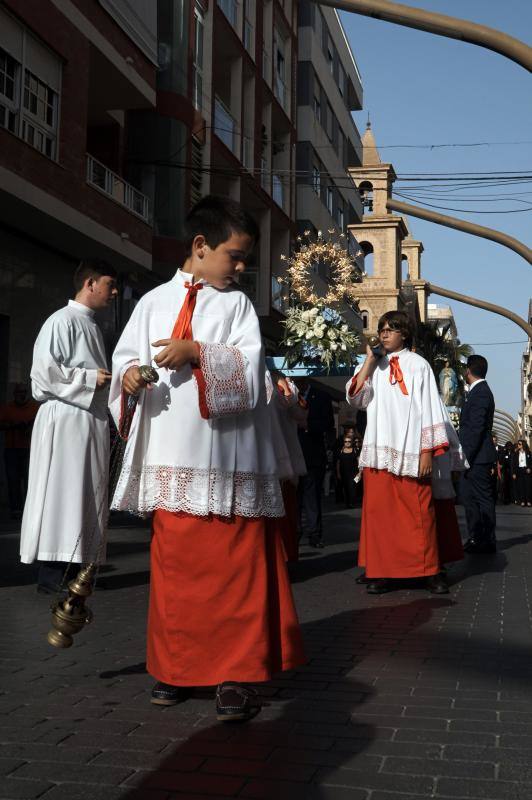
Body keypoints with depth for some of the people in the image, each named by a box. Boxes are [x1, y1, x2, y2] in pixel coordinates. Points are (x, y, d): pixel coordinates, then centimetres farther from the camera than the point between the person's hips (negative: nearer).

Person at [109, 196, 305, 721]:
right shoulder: (154, 302, 12)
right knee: (175, 566, 7)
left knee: (234, 569, -4)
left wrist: (196, 352, -16)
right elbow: (124, 356, 12)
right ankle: (175, 666, 19)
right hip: (171, 458, 2)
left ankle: (235, 673, 3)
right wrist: (129, 374, -10)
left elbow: (250, 368, -4)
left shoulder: (238, 304, 8)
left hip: (227, 460, -1)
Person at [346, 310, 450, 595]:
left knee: (419, 512, -2)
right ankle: (381, 571, 5)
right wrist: (369, 362, -2)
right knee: (379, 510, 0)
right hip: (379, 451, 3)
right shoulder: (373, 366, 15)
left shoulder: (418, 365, 4)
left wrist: (427, 451, -6)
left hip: (410, 451, -3)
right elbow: (355, 398, 2)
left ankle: (429, 570, 6)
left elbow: (429, 409, 1)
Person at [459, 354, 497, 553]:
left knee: (483, 499, -2)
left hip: (477, 457, -10)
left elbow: (476, 429, -20)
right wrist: (464, 455, 18)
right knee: (469, 497, 12)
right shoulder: (479, 391, 16)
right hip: (473, 456, 10)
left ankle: (487, 542, 5)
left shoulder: (480, 393, -14)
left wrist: (466, 456, -20)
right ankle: (476, 539, 18)